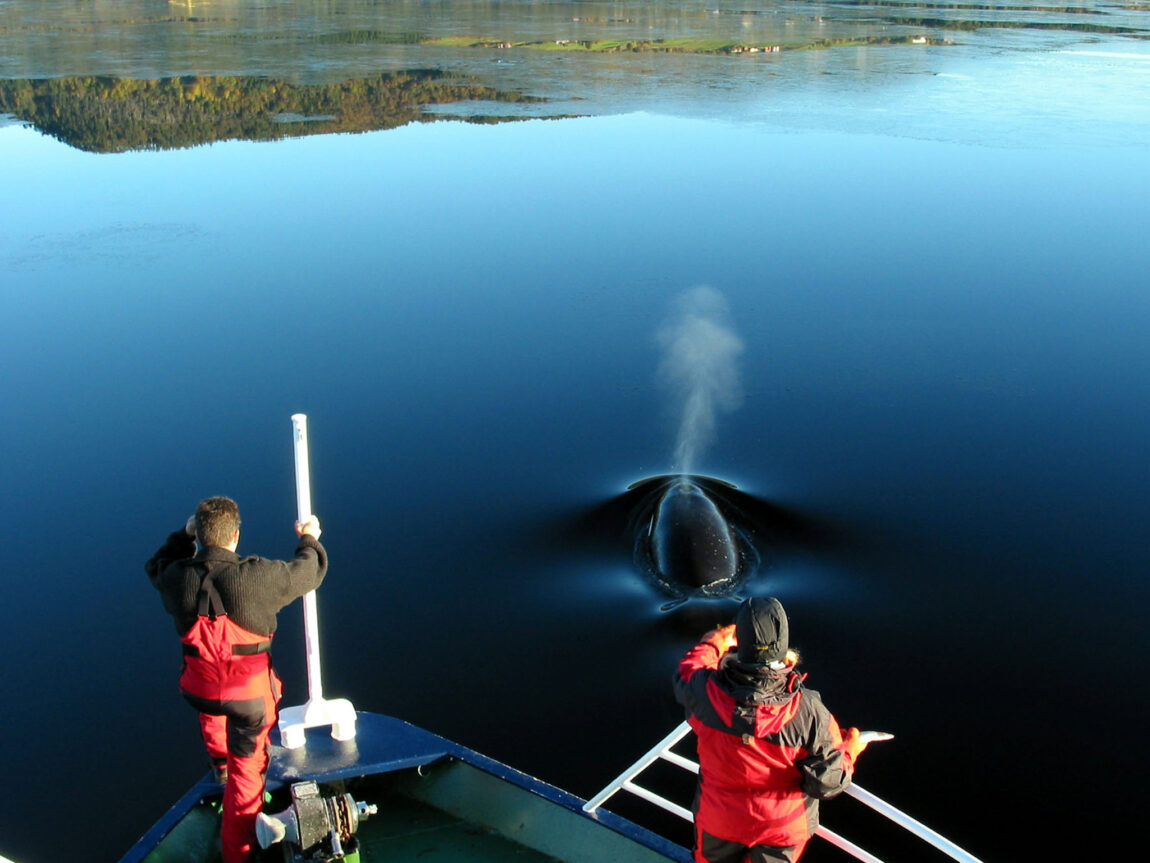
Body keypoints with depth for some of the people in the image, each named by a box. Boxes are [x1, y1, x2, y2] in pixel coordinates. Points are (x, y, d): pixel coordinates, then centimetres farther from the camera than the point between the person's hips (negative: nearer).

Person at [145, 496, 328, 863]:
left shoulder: (177, 578, -13)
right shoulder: (256, 576, -24)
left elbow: (156, 567, 14)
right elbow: (308, 573, -6)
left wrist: (184, 535, 22)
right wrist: (310, 540, 12)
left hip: (199, 689, 4)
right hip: (250, 694, -4)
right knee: (247, 767, 11)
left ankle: (220, 764, 59)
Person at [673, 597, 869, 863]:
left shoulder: (707, 693, -30)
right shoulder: (809, 712, -33)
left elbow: (687, 674, -4)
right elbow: (829, 782, -22)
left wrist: (713, 644, 16)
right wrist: (850, 750, -1)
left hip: (719, 819, 1)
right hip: (782, 826, -1)